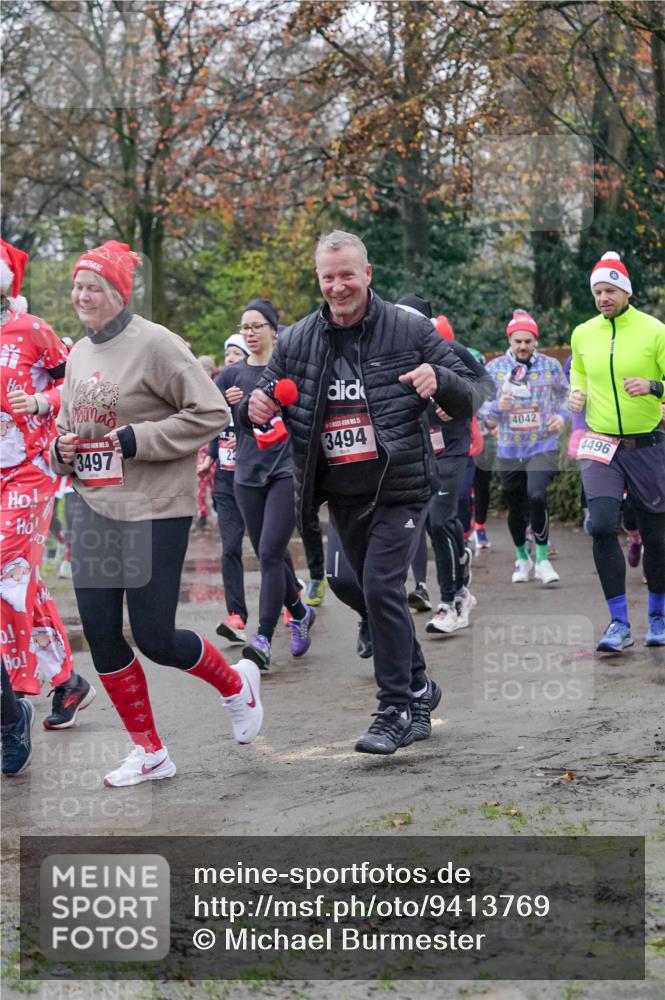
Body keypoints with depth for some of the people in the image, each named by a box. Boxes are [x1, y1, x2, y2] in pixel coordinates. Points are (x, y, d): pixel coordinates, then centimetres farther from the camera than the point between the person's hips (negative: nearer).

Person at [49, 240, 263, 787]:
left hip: (154, 510, -7)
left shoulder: (155, 344, -12)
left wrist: (137, 439, -18)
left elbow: (210, 412, -15)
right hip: (92, 507, 7)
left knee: (154, 637, -5)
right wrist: (62, 449, 1)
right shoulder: (79, 353, 11)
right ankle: (149, 752, 18)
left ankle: (236, 683, 26)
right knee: (100, 633, 4)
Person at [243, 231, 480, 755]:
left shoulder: (410, 330, -4)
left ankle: (396, 711, -8)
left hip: (399, 489, -5)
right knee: (378, 594, 14)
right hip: (342, 495, 5)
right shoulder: (296, 342, 4)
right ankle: (418, 688, 33)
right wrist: (254, 409, -15)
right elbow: (261, 407, 11)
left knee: (381, 587, -17)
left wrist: (440, 380, -24)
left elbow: (467, 400, 0)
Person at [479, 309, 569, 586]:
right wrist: (497, 407, -17)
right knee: (516, 507, 11)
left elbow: (565, 395, 15)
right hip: (509, 450, 2)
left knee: (537, 496, -21)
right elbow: (479, 403, 4)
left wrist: (562, 415, -3)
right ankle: (522, 558, 33)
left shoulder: (550, 365, 1)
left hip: (543, 446, -2)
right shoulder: (494, 368, 0)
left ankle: (542, 559, -9)